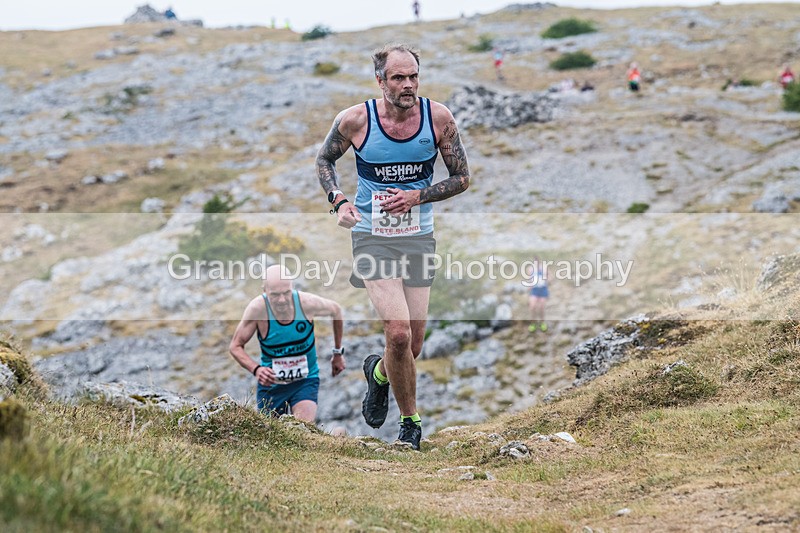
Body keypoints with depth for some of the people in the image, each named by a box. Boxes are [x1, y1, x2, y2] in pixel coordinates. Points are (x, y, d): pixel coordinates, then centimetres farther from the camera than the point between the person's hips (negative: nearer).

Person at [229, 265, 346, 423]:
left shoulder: (307, 303, -20)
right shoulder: (257, 308, -22)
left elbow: (336, 310, 4)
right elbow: (235, 346, -11)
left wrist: (338, 352, 12)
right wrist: (255, 369, -30)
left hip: (305, 381, -1)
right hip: (270, 383, 1)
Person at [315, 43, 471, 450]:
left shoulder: (438, 117, -6)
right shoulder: (355, 120, -10)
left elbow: (462, 178, 4)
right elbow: (324, 160, 9)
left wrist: (416, 197, -12)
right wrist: (338, 201, -9)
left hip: (419, 238, 3)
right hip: (373, 237, -3)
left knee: (412, 347, 6)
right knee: (399, 334, -18)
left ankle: (379, 372, 43)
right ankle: (410, 421, 4)